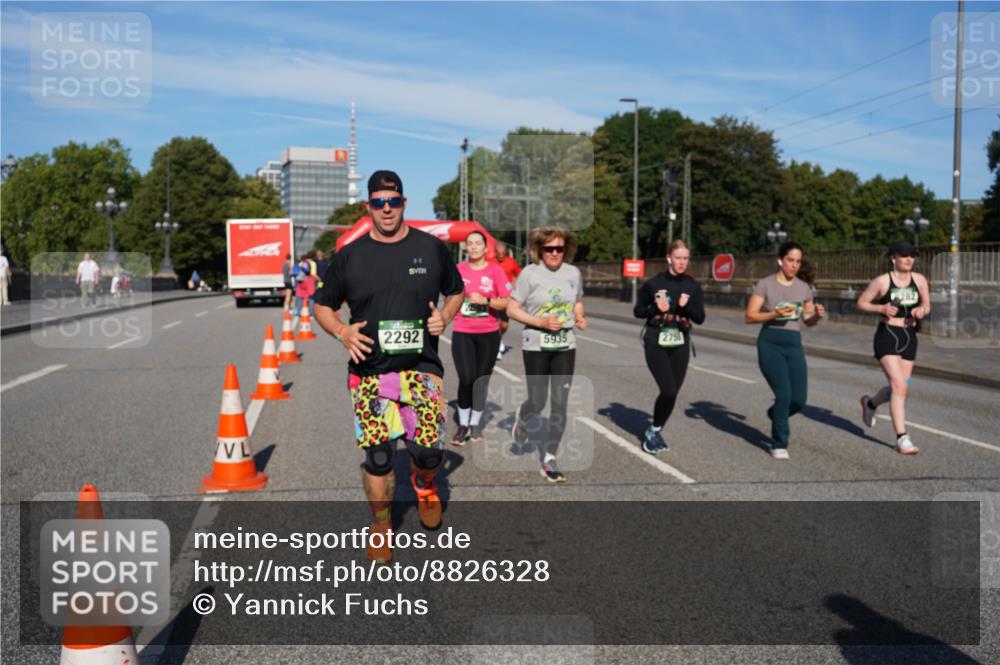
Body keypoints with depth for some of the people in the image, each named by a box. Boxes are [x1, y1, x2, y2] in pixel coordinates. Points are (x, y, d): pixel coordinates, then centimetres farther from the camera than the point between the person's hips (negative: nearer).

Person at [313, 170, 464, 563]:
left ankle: (424, 485, 32)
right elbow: (323, 305, 12)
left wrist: (444, 317, -3)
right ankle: (381, 526, 21)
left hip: (421, 365, 0)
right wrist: (341, 332, -7)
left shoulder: (431, 249, 4)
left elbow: (456, 291, 18)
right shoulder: (349, 256, 4)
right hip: (369, 371, 0)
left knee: (430, 449, -5)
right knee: (377, 455, 0)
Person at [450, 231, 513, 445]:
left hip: (488, 334, 0)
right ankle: (463, 425, 5)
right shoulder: (459, 269, 3)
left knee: (481, 380, 5)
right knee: (466, 379, -8)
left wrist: (485, 300, -17)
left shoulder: (495, 270, -2)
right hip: (462, 333, 0)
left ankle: (476, 424, 19)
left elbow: (508, 302, -6)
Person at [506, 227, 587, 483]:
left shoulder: (574, 273, 2)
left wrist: (579, 317, -2)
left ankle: (549, 459, 10)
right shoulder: (530, 274, -9)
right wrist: (541, 322, -20)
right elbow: (512, 309, -8)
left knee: (560, 405, -1)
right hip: (536, 347, -3)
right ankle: (522, 418, 42)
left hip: (565, 347, 3)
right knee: (537, 404, 4)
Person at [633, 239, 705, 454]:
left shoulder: (693, 286, 2)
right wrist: (655, 308, -14)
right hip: (656, 343, -3)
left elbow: (700, 318, 2)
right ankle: (653, 431, 9)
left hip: (680, 344, 3)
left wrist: (686, 306, -17)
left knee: (672, 393, 5)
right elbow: (638, 311, 4)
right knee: (668, 390, -14)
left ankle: (656, 431, 27)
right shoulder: (654, 283, -5)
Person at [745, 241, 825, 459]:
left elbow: (808, 321, 16)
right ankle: (779, 444, 4)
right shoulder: (766, 284, -3)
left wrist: (818, 315, -7)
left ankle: (775, 414, 34)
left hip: (794, 343, 4)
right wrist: (774, 314, -21)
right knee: (784, 394, -14)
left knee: (799, 399, -1)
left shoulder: (804, 288, 9)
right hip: (770, 343, -4)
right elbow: (750, 316, -6)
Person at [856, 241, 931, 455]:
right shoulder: (882, 281, -6)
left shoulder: (919, 280, 4)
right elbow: (861, 303, 2)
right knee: (899, 386, -16)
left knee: (898, 388, 11)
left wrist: (921, 311, -9)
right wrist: (881, 309, -16)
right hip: (887, 335, -5)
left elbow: (926, 306, 15)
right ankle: (902, 439, -12)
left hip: (909, 337, 5)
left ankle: (870, 403, 45)